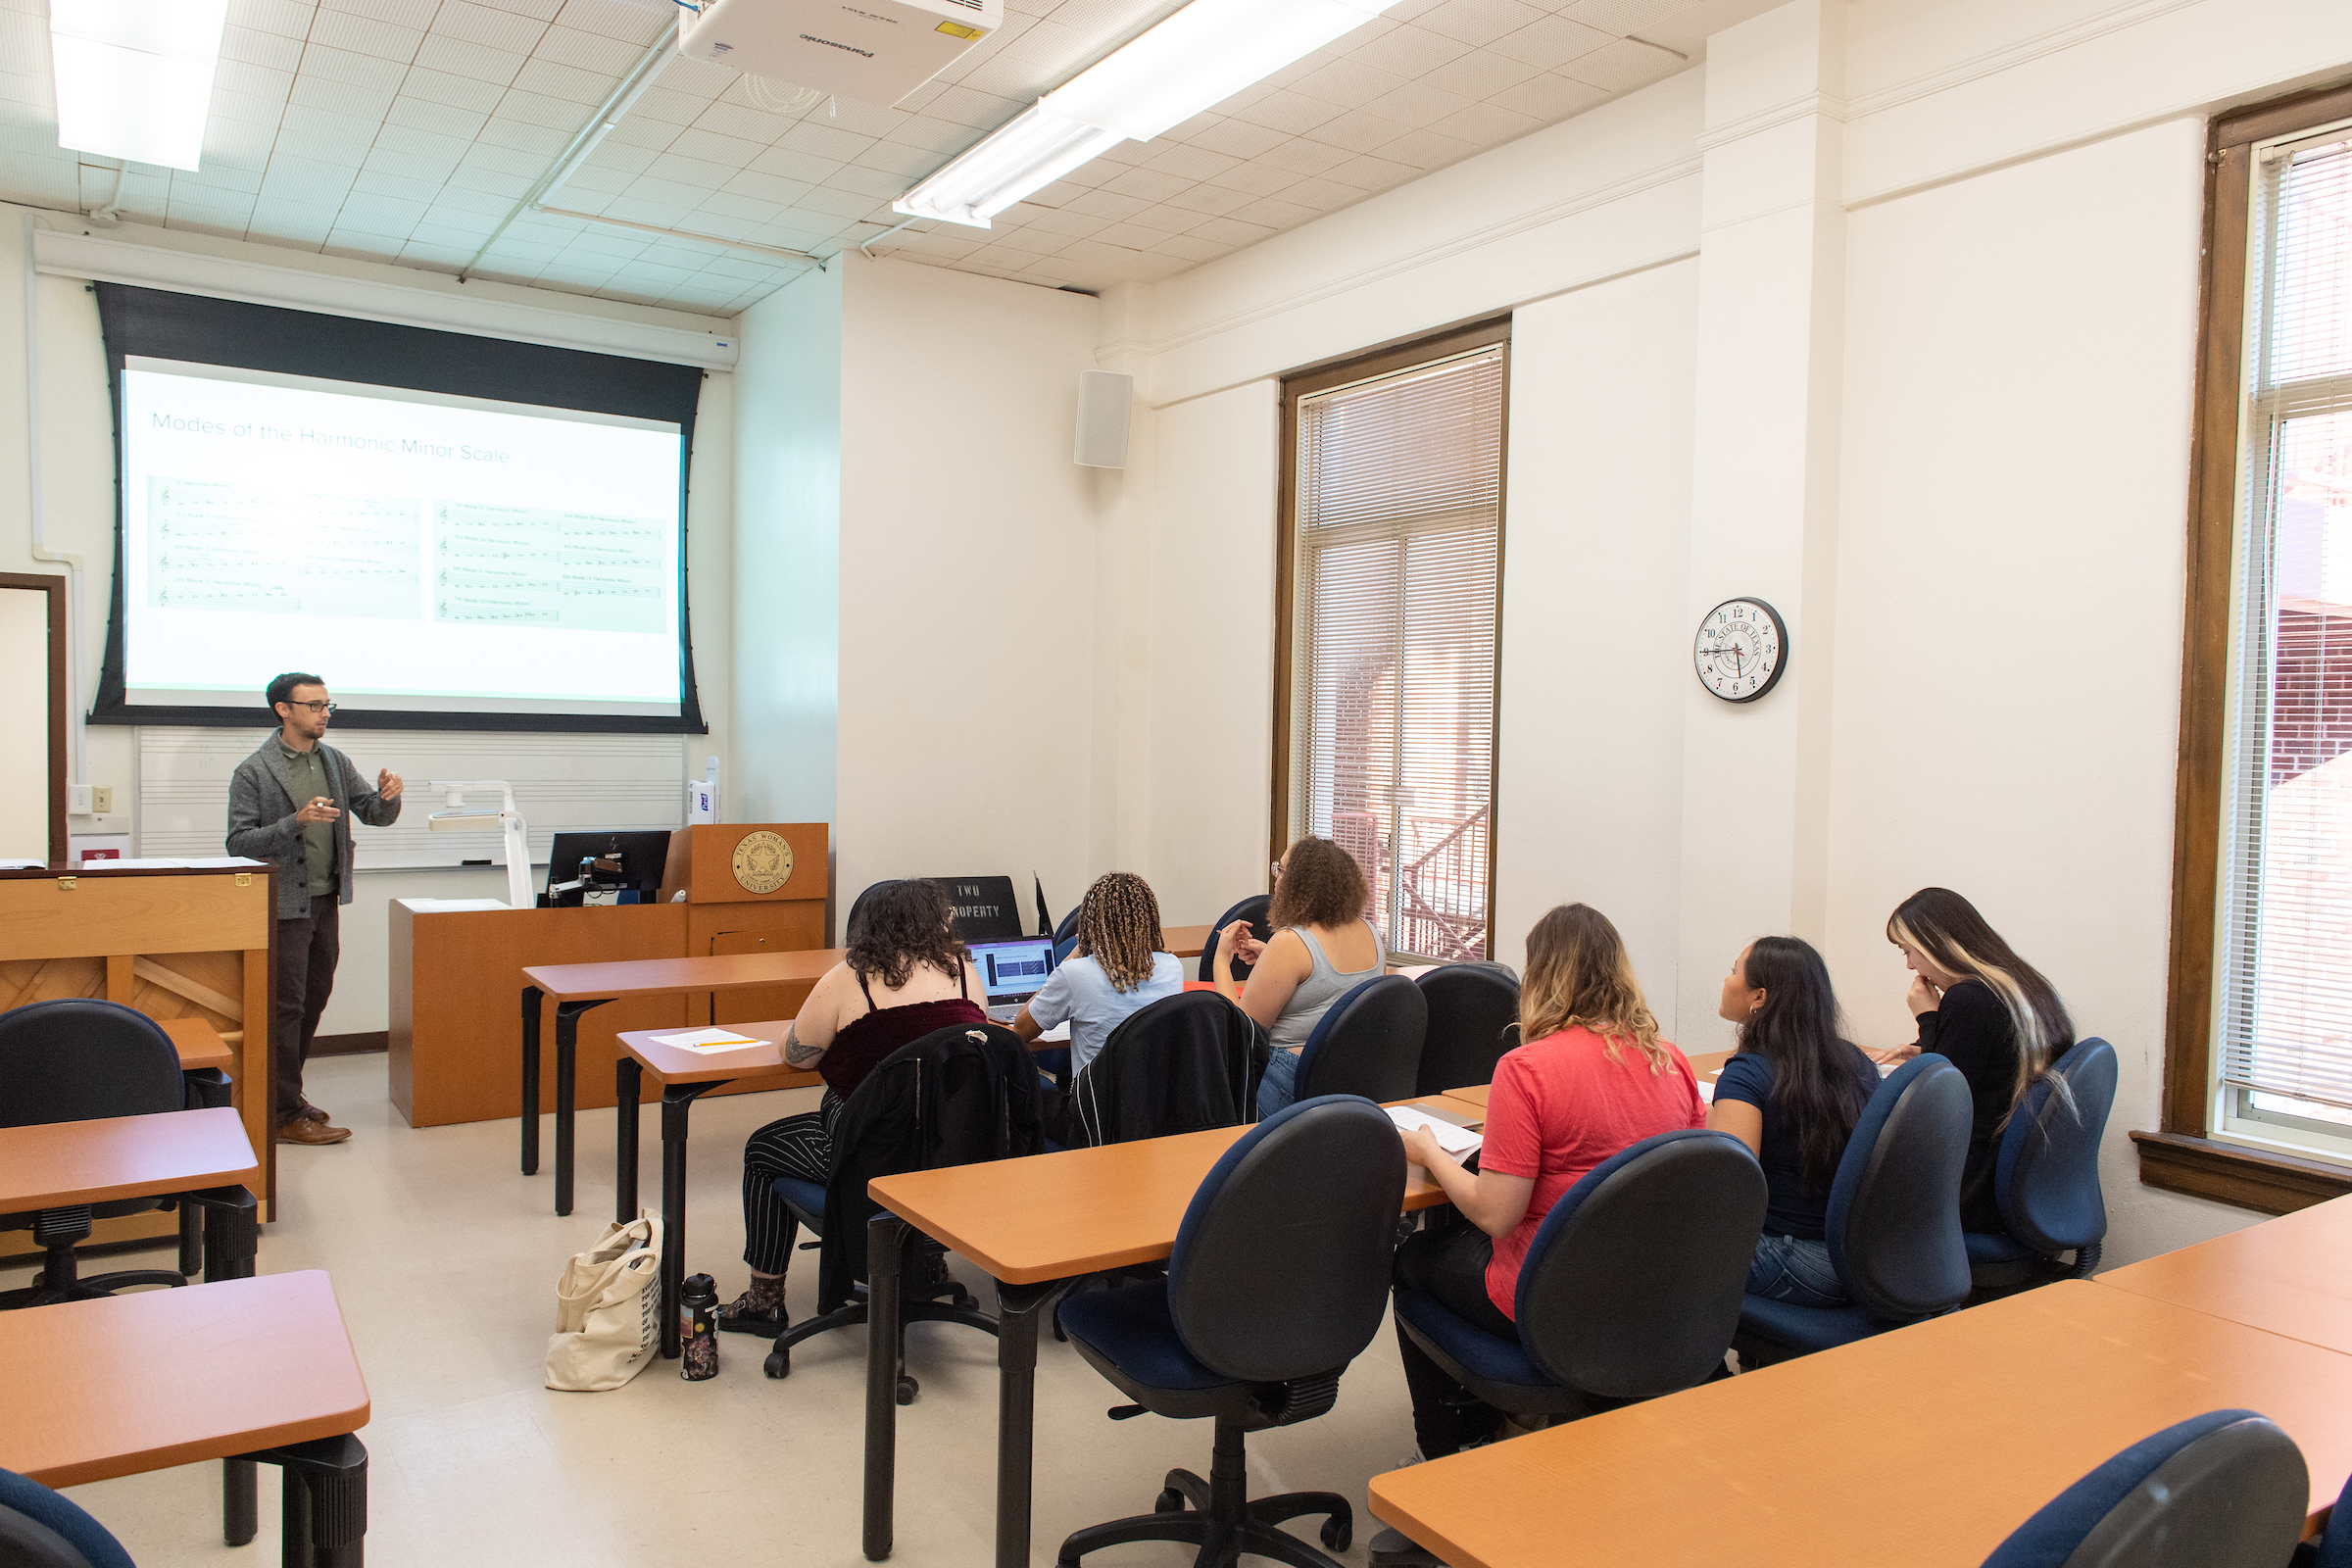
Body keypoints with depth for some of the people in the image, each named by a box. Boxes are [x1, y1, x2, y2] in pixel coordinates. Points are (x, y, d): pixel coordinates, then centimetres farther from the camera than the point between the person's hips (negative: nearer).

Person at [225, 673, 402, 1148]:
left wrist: (387, 796, -14)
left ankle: (284, 1090, 30)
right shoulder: (253, 772, -10)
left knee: (314, 999, 15)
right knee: (285, 1008, -1)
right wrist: (297, 821, -26)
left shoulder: (335, 762, 8)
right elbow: (239, 843, -14)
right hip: (284, 905, -6)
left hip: (326, 901, 7)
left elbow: (376, 816, 9)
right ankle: (285, 1115, 7)